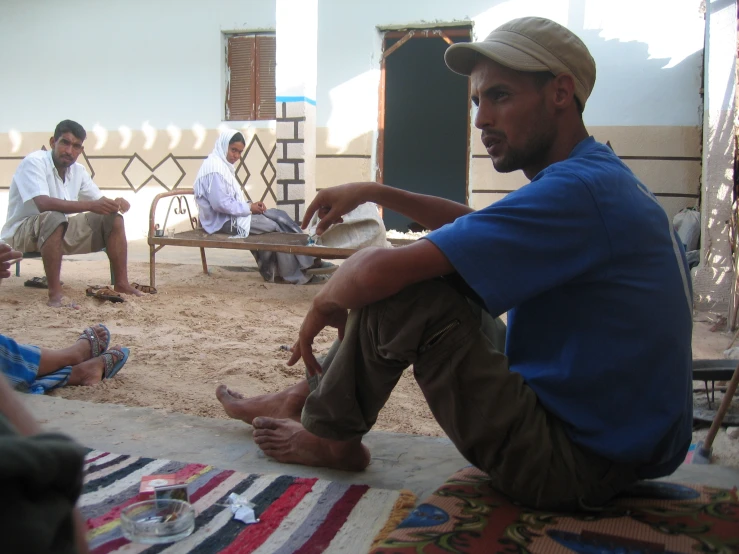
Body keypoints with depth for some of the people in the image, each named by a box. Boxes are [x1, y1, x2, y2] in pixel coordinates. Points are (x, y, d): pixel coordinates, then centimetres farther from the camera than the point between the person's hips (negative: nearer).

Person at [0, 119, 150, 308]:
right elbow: (44, 203, -33)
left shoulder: (78, 171, 3)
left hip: (61, 230, 7)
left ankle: (121, 283, -5)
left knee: (113, 218, -6)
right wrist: (89, 205, -40)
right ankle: (54, 294, -37)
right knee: (54, 217, -39)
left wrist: (115, 204, -18)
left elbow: (100, 201, 7)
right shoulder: (34, 162, -19)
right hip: (22, 232, -7)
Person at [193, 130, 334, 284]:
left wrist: (250, 205, 1)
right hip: (224, 221, -10)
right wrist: (249, 207, -15)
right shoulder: (214, 168, -17)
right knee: (275, 226, -13)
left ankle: (307, 263, -5)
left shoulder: (222, 165, 15)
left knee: (279, 216, 0)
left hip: (232, 215, 10)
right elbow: (220, 204, -25)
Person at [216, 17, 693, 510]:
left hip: (574, 465, -10)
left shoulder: (578, 191, -24)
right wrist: (376, 192, 12)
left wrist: (325, 303, -7)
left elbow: (377, 270, -29)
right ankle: (310, 397, 19)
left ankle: (330, 437, 7)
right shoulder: (603, 178, 8)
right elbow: (476, 226, 21)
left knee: (398, 286, -16)